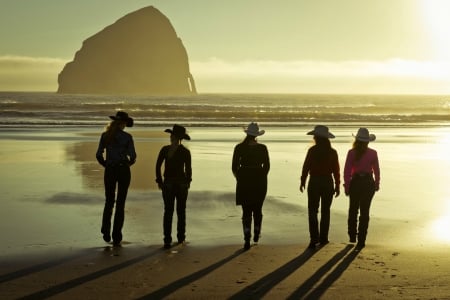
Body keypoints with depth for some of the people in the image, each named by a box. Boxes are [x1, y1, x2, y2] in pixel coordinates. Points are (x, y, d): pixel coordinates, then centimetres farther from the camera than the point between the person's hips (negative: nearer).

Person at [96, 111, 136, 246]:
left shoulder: (105, 135, 0)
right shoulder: (127, 137, -7)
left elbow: (99, 155, -2)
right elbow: (132, 156, -10)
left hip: (109, 171, 2)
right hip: (123, 170, -2)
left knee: (109, 202, 19)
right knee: (120, 203, 6)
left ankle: (106, 232, 7)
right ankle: (116, 237, 4)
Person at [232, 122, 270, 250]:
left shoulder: (239, 148, -6)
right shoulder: (262, 148, -6)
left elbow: (234, 167, -4)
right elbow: (267, 166, -1)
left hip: (244, 181, -1)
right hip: (259, 181, 1)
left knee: (246, 211, 2)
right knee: (257, 209, 19)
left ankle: (247, 239, -10)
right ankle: (256, 234, 30)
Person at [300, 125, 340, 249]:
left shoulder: (312, 151, -8)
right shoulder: (332, 152, -2)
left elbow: (306, 167, -6)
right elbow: (336, 170, -1)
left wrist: (302, 181, 4)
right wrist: (337, 185, 7)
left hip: (314, 183, -2)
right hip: (328, 183, 2)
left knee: (312, 211, 2)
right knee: (325, 211, 13)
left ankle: (314, 238, -10)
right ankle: (323, 238, 15)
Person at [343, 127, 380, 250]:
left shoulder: (352, 153, -8)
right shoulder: (373, 153, -5)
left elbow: (347, 171, -8)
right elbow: (376, 171, 2)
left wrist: (347, 186, 0)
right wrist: (377, 184, 16)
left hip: (355, 182, 0)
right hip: (368, 183, 0)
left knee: (353, 209, 20)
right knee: (364, 212, 5)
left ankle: (352, 235, 28)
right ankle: (361, 240, 2)